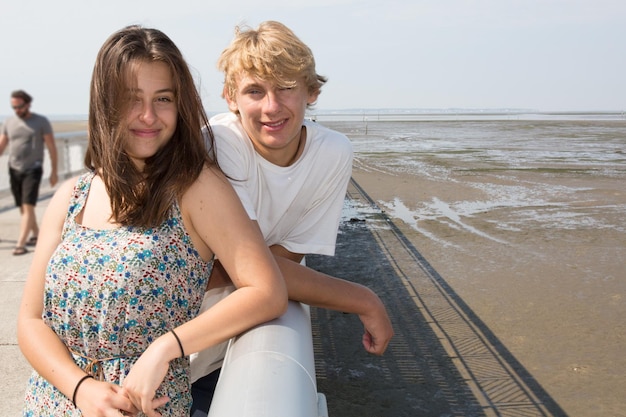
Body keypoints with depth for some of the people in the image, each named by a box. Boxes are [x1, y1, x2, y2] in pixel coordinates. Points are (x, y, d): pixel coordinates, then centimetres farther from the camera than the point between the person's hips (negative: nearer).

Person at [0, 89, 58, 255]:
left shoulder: (41, 122, -2)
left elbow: (52, 147, 0)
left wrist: (54, 171, -3)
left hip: (33, 170, -4)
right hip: (14, 170, 5)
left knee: (28, 207, -12)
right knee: (23, 208, 11)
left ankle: (20, 244, -14)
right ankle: (36, 235, 29)